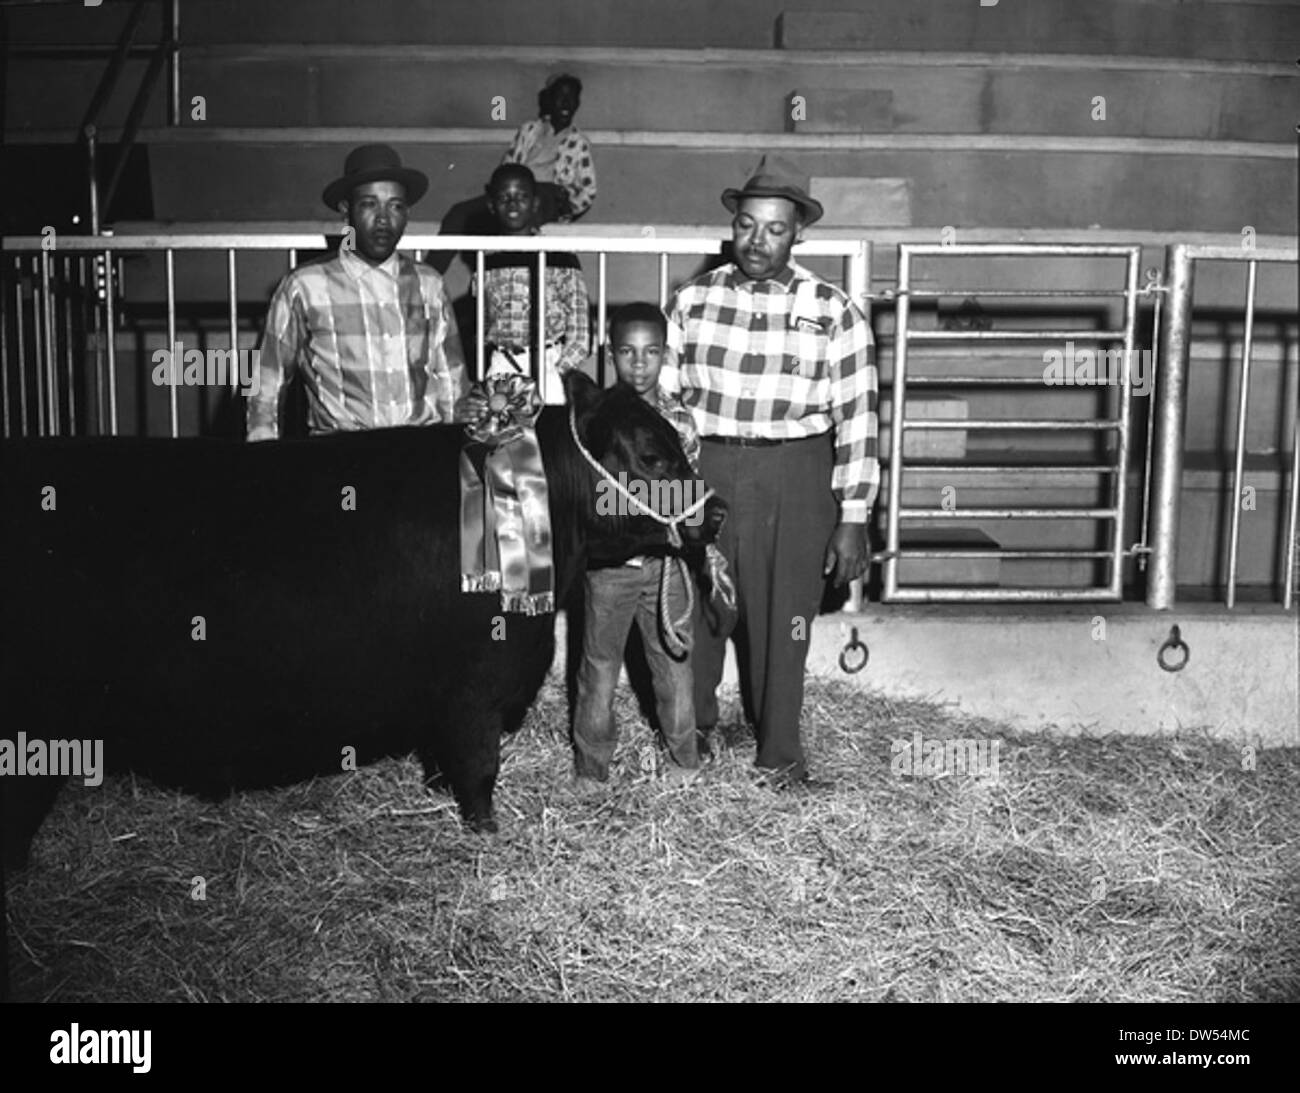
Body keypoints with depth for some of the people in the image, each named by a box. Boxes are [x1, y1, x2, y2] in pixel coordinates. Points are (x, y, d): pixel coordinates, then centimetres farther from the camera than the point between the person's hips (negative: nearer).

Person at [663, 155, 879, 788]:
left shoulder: (833, 313, -3)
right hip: (701, 472, 2)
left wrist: (853, 520, -6)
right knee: (695, 610, 11)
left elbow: (857, 420, -4)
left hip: (793, 480, -2)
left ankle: (779, 753, 24)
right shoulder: (693, 301, 5)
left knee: (781, 619, 5)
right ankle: (693, 731, 33)